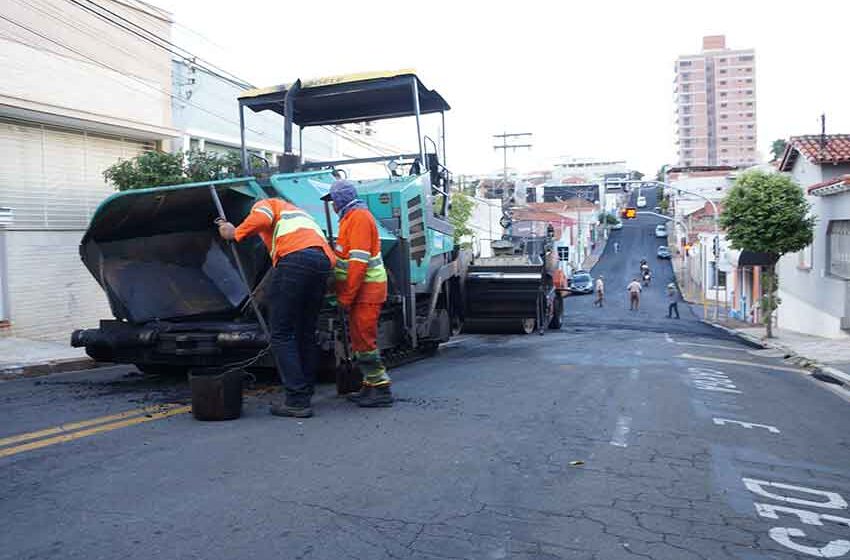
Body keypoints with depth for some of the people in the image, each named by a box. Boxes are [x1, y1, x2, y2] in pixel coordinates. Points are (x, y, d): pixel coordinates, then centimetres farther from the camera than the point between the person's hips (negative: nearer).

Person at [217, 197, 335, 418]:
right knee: (306, 334, 14)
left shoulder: (265, 204, 24)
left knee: (282, 334, -2)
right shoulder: (299, 213, 42)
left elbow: (262, 219, -2)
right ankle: (305, 397, 17)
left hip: (295, 258, -7)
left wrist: (235, 233, 9)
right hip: (324, 261, 7)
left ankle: (297, 401, -6)